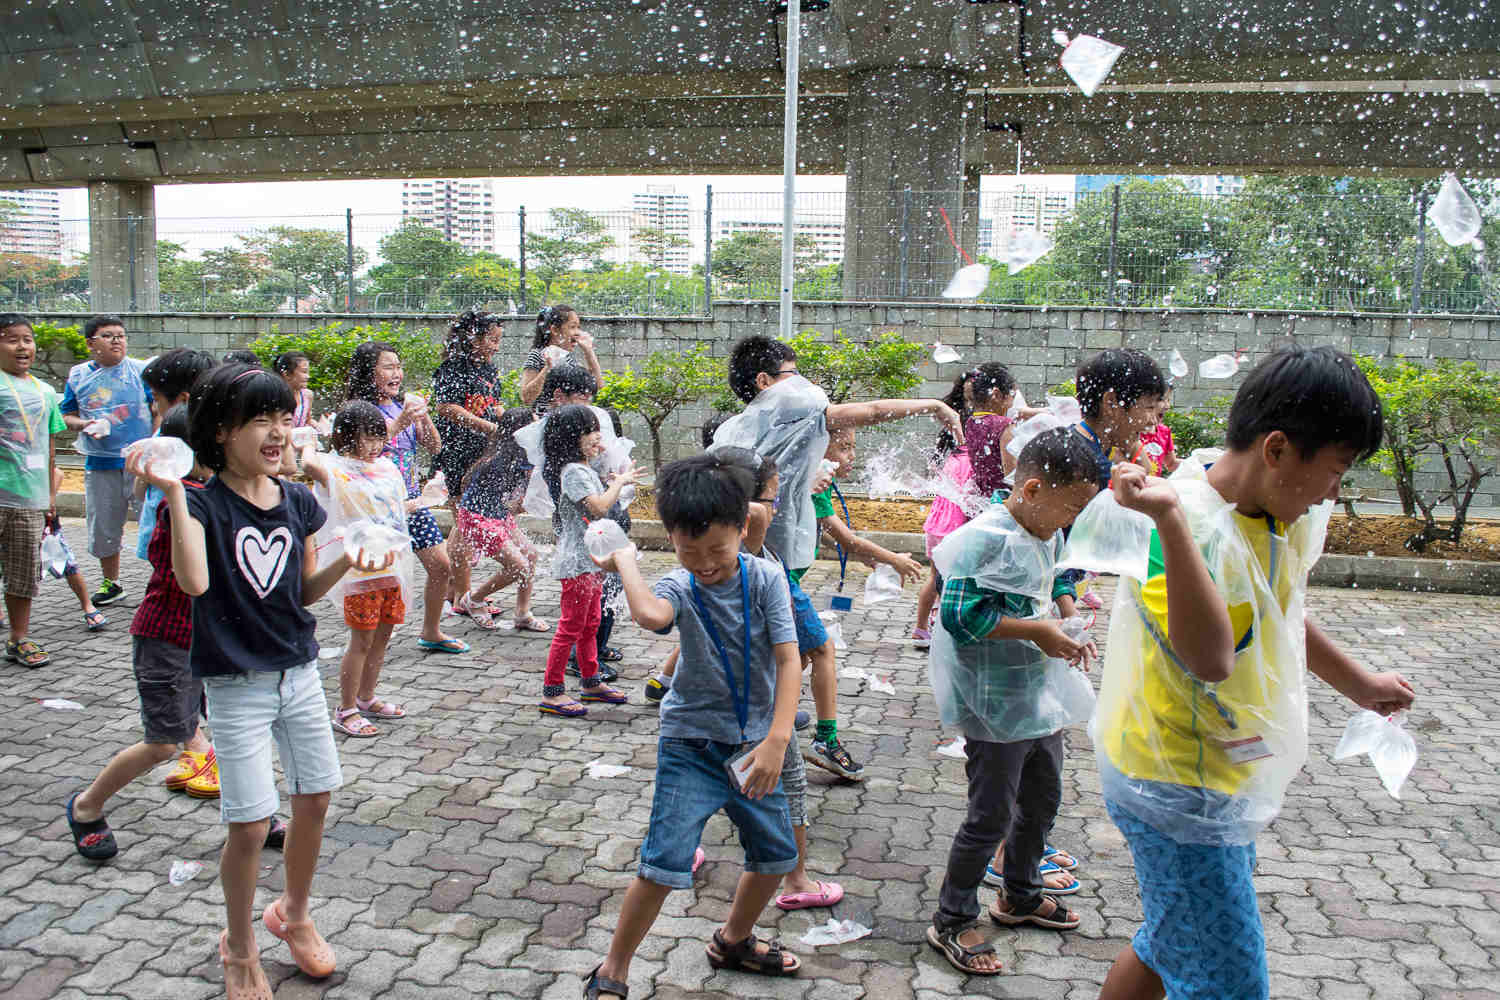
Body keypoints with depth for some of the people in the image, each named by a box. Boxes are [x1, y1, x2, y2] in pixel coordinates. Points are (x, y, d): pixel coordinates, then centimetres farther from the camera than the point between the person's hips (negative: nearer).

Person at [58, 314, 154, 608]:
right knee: (103, 526, 13)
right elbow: (67, 416, 12)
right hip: (100, 463, 3)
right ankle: (111, 582, 31)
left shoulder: (141, 370, -1)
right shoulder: (78, 375, 7)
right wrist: (86, 425, -10)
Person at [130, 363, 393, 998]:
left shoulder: (297, 500, 2)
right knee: (251, 825, -2)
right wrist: (173, 494, -32)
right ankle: (239, 948, 24)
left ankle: (293, 914, 38)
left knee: (314, 801, 12)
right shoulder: (203, 503, -12)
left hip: (299, 672, 5)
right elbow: (194, 582, -31)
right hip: (236, 684, -5)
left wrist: (345, 562, -8)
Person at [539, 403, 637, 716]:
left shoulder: (586, 470, 14)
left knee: (589, 625, 18)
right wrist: (620, 482, -15)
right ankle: (551, 692, 4)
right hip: (577, 563, -10)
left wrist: (615, 483, 14)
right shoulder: (574, 472, -17)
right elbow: (599, 506, -28)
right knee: (571, 628, -4)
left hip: (591, 560, 10)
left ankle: (591, 683, 30)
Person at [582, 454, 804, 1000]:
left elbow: (789, 659, -17)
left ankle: (733, 941, 41)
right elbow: (649, 614, -40)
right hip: (690, 744, -3)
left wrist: (777, 739, -27)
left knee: (777, 854, 14)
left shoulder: (765, 578, -11)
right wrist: (625, 561, -24)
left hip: (752, 744, 3)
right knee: (666, 862, -10)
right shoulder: (679, 587, -14)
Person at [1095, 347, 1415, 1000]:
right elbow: (1211, 659, -46)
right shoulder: (1195, 525, -29)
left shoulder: (1271, 511, 1)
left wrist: (1355, 683, 29)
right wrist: (1170, 519, -52)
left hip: (1220, 774, 9)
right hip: (1179, 796, -9)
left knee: (1172, 943, 24)